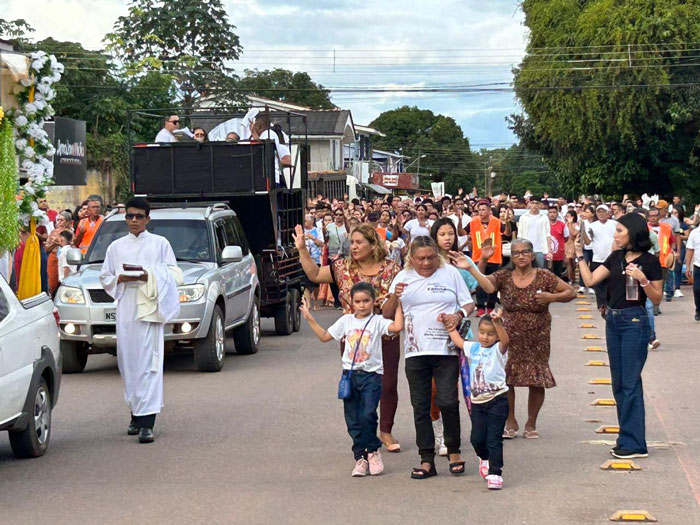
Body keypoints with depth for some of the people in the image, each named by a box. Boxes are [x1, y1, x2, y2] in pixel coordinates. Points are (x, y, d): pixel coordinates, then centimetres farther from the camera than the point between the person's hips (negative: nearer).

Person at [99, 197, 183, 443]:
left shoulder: (160, 244, 7)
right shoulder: (116, 247, 16)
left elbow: (175, 275, 3)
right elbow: (105, 278, 16)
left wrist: (150, 276, -14)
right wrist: (120, 278, -5)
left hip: (149, 309, -4)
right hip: (125, 308, 4)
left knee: (148, 362, -12)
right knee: (127, 362, 3)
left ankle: (147, 422, -18)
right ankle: (136, 414, 16)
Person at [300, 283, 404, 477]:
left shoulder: (377, 321, -2)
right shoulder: (346, 321, 10)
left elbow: (397, 326, -20)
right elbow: (324, 336, 18)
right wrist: (309, 318, 15)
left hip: (372, 375, -4)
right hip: (350, 374, 4)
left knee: (368, 414, -16)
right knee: (353, 419, 4)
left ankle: (373, 450, 6)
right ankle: (360, 457, 13)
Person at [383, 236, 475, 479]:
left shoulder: (450, 273, 5)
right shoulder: (403, 277, 8)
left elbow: (469, 304, 9)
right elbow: (386, 314, 7)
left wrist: (458, 315, -13)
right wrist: (394, 296, -13)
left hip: (446, 350, -2)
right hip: (415, 351, 2)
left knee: (447, 401, -9)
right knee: (420, 407, 3)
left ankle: (454, 450, 12)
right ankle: (427, 460, 9)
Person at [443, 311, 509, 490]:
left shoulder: (498, 350, -6)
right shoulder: (473, 348, 10)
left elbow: (505, 339, -28)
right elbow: (457, 341, 28)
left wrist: (497, 322, -43)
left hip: (497, 400, -5)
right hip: (477, 401, 5)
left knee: (494, 439, -6)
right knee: (477, 438, 7)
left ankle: (495, 473, 0)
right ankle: (485, 458, 37)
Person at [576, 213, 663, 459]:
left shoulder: (649, 262, -9)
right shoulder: (616, 257, 8)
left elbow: (657, 299, -8)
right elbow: (590, 280, 5)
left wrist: (642, 279, -23)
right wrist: (579, 255, 0)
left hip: (634, 322, -7)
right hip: (613, 320, 7)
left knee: (630, 383, -6)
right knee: (618, 383, 11)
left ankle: (634, 444, -2)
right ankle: (628, 439, 18)